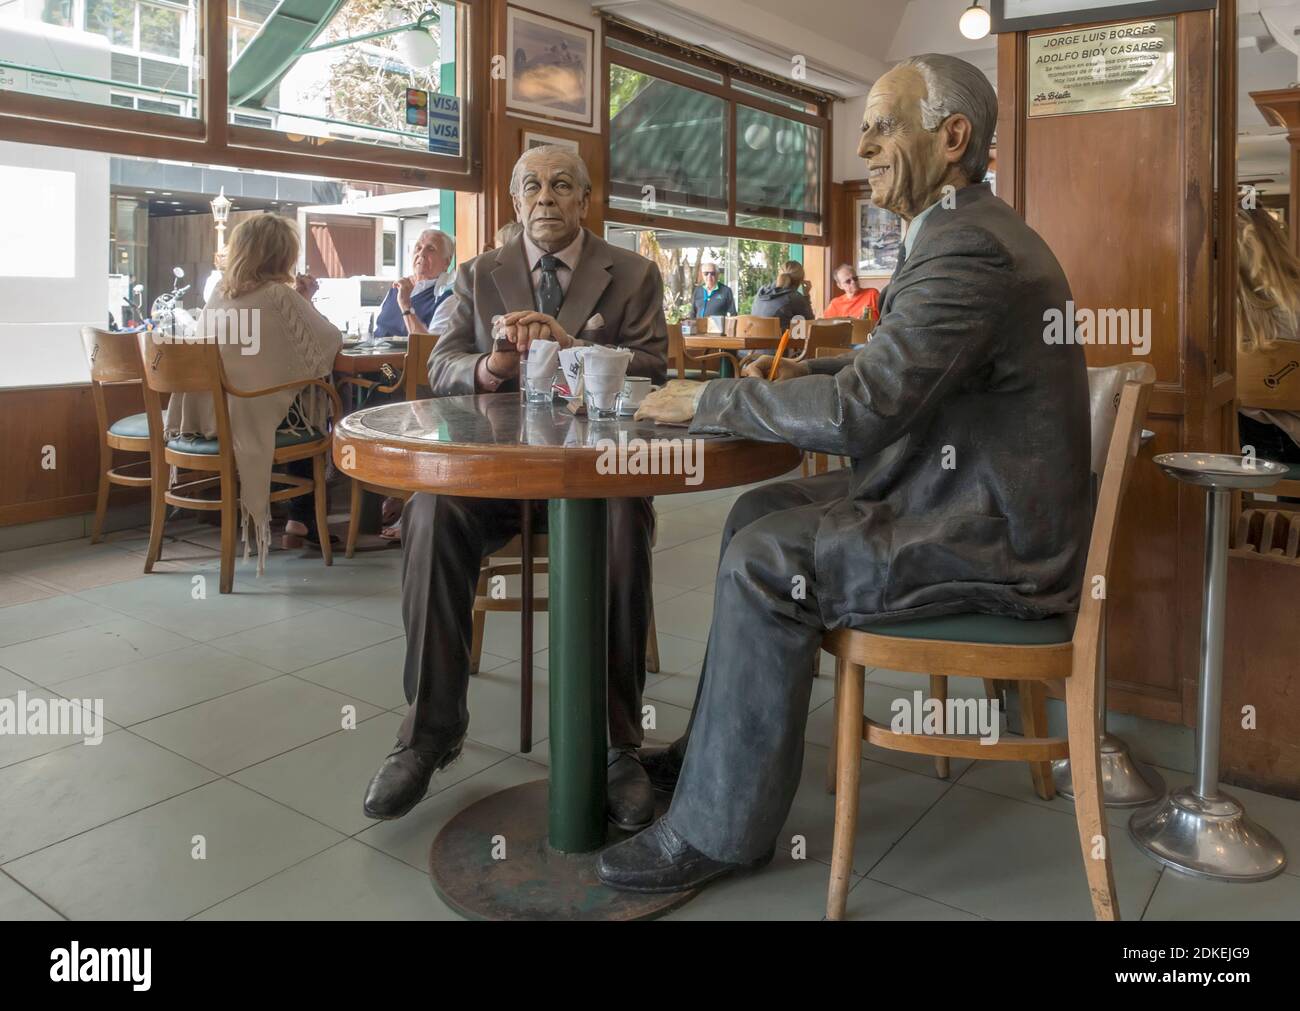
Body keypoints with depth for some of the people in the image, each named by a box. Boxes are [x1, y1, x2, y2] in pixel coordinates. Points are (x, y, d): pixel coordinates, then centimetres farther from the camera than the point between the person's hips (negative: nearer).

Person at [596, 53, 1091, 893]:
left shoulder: (969, 247, -21)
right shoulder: (967, 231, 13)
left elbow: (862, 409, -29)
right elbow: (899, 372, 22)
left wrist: (707, 400, -17)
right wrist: (805, 376, 5)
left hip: (997, 540, -10)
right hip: (970, 497, 10)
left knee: (766, 561, -19)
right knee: (758, 512, 9)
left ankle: (721, 826, -3)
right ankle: (718, 744, 21)